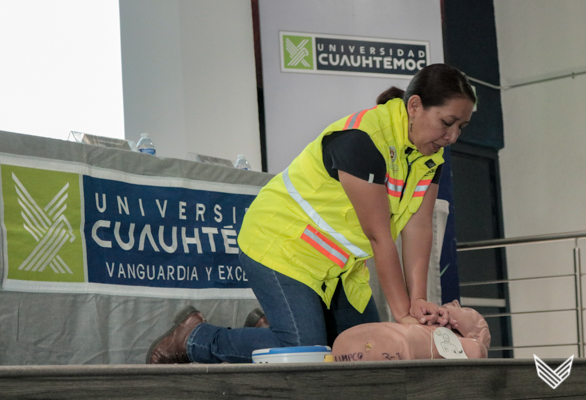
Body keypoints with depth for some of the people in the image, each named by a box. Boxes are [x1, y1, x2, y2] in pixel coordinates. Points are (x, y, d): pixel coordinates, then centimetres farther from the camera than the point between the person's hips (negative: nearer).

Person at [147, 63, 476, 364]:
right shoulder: (361, 140, -30)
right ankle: (194, 337, 1)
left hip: (338, 262, 9)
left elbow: (417, 228, -9)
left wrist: (418, 301, -20)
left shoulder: (432, 152, -2)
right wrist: (403, 313, -26)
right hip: (283, 244, -9)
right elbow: (379, 237, -29)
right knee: (305, 349, -20)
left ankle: (270, 328, 23)